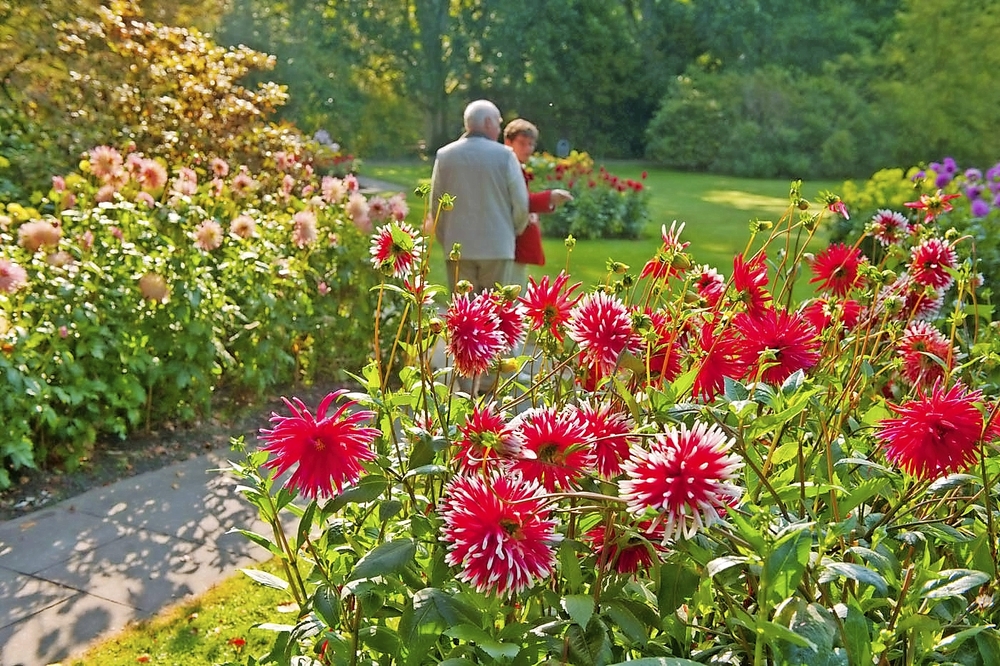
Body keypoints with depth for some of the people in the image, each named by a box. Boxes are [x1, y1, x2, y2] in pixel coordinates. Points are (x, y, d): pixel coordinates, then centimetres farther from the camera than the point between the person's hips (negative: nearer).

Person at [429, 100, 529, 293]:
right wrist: (513, 232, 16)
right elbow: (520, 202, -3)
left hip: (457, 248, 2)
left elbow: (435, 204, 7)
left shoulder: (444, 155, 4)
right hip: (497, 247, -2)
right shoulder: (504, 154, -4)